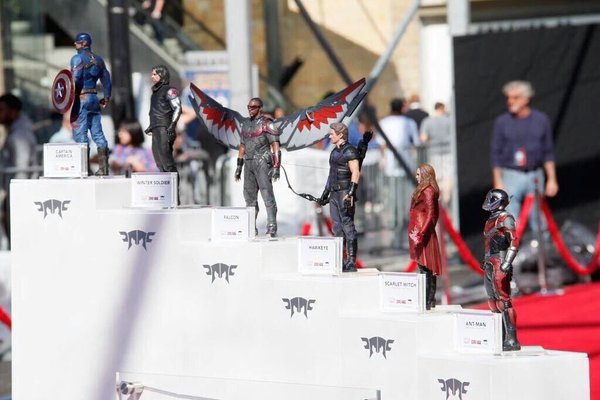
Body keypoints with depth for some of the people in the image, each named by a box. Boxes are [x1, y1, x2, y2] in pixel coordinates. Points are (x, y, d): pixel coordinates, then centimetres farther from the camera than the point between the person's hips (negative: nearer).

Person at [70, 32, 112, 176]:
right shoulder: (98, 59, 14)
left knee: (80, 134, -6)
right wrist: (106, 97, 28)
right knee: (98, 134, 8)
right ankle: (104, 168, 5)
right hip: (94, 98, 8)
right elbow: (106, 80, 18)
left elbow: (75, 80, -19)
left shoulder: (78, 58, -9)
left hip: (81, 98, -8)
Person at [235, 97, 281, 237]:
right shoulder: (246, 123, 15)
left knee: (267, 194, -13)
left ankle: (272, 228, -17)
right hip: (249, 163, 7)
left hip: (262, 162, -7)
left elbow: (275, 146, -11)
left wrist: (276, 167, -18)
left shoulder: (266, 123, -7)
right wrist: (239, 166, 18)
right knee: (249, 196, 8)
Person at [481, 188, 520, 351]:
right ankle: (501, 338, 14)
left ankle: (512, 340, -13)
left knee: (503, 301, -12)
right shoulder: (491, 220, 18)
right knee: (494, 303, 10)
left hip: (500, 266, -10)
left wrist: (506, 264, -23)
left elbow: (513, 243, -16)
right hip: (489, 265, 10)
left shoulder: (505, 219, -9)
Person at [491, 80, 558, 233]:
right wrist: (498, 182, -4)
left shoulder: (541, 120, 6)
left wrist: (552, 179, 4)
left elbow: (548, 153, 10)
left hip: (535, 176, 2)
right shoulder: (502, 122, 1)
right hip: (511, 176, -2)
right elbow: (496, 154, 3)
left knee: (539, 222, 5)